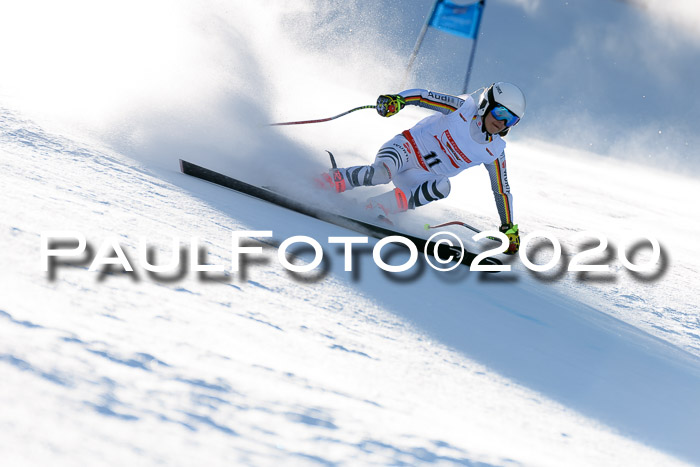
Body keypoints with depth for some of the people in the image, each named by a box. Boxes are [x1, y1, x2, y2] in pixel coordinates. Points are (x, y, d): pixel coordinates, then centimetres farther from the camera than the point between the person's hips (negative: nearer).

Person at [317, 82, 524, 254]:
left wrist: (508, 227, 3)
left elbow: (502, 190, 5)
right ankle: (327, 181, -18)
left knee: (442, 187, -31)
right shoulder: (463, 109, -12)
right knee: (381, 173, -37)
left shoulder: (493, 152, -2)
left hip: (421, 177, 4)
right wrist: (397, 99, -33)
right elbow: (423, 96, -13)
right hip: (405, 148, -4)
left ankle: (377, 207, -25)